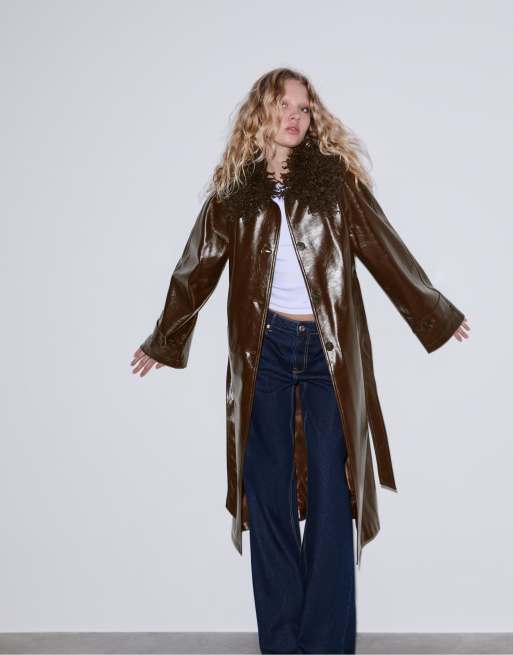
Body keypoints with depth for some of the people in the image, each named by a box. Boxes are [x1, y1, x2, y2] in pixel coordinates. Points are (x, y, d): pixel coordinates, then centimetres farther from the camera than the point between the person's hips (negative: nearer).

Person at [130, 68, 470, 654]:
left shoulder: (336, 178, 4)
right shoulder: (234, 190, 6)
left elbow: (384, 251, 8)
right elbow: (197, 267, 13)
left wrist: (437, 315, 13)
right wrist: (163, 340, 21)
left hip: (327, 349, -1)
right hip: (264, 350, 1)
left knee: (331, 494, -1)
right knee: (269, 494, 4)